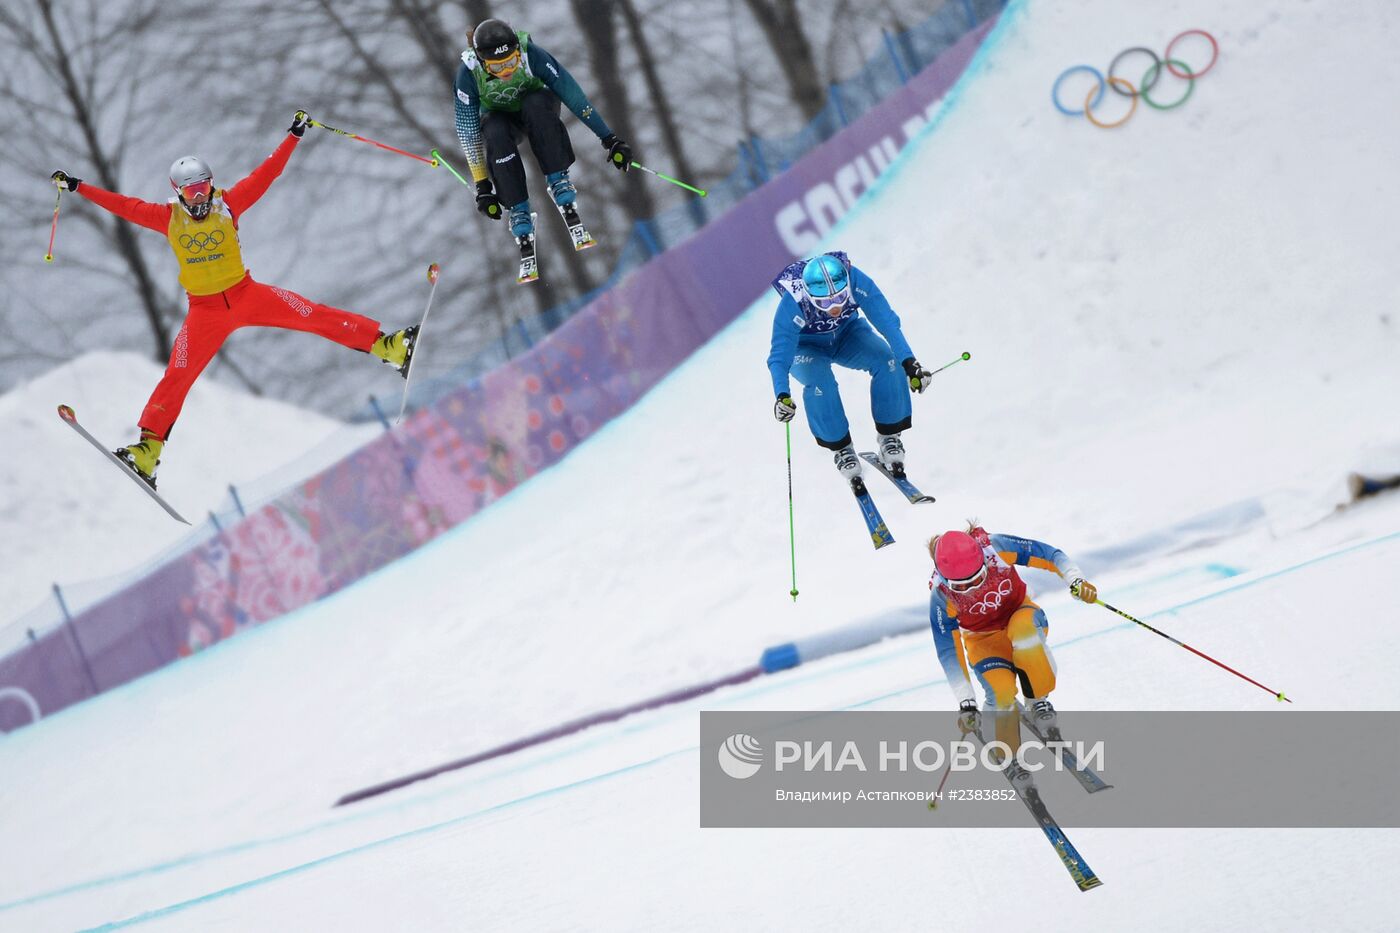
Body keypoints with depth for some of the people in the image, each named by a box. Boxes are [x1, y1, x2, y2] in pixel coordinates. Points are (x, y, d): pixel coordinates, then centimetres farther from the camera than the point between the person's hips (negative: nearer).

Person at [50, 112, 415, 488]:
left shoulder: (227, 203, -4)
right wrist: (76, 187, 1)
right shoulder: (167, 217, -1)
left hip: (245, 293, 0)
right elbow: (123, 205, 2)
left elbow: (265, 174, -4)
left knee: (314, 315, -13)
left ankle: (386, 346, -11)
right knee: (177, 376, -7)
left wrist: (294, 136, -7)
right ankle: (148, 450, -5)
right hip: (205, 311, 0)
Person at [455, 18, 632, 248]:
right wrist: (482, 185, -23)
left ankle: (559, 182, -25)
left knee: (535, 104, -37)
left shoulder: (531, 55, -34)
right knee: (496, 136, -35)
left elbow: (571, 93, -30)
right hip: (499, 118, 0)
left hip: (538, 105, 0)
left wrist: (610, 140, -30)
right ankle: (518, 211, -22)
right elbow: (468, 131, -23)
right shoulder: (469, 72, -30)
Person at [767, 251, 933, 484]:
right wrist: (782, 395, -56)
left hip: (847, 335, 2)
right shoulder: (793, 305, -38)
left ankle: (888, 437, -6)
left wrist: (909, 362, -51)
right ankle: (841, 448, -9)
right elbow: (779, 356, -39)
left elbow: (887, 321, -38)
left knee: (888, 360, -24)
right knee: (820, 382, -32)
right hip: (805, 348, -2)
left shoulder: (857, 282, -34)